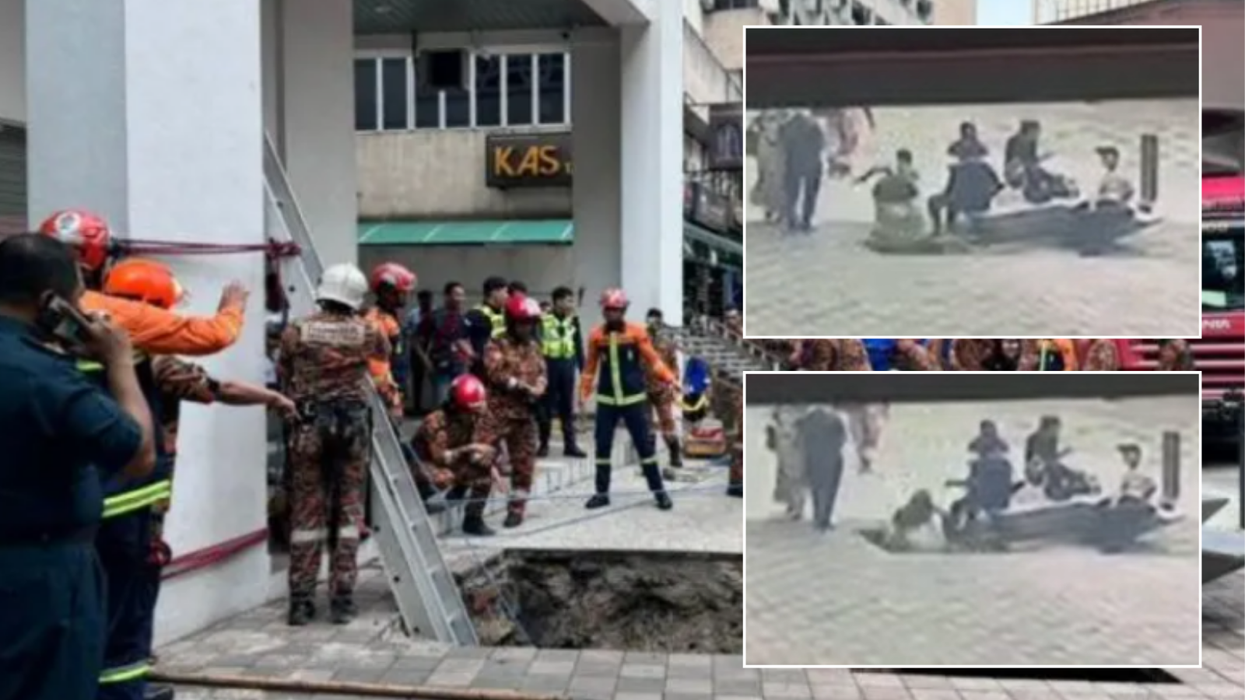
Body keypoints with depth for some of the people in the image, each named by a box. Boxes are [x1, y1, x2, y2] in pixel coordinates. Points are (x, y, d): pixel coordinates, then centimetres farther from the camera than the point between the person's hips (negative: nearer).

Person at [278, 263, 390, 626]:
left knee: (307, 511, 6)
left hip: (308, 425, 0)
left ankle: (301, 599, 8)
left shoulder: (295, 332, -1)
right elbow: (385, 354, 22)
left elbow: (284, 381, 6)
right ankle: (342, 598, 8)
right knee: (348, 510, 7)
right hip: (353, 424, 0)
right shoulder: (366, 332, 0)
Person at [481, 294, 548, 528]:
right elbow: (496, 373, -18)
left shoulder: (534, 347, 15)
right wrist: (522, 386, -18)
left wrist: (537, 390, -10)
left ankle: (517, 508, 19)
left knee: (524, 462, 8)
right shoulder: (496, 345, -5)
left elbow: (542, 374, 12)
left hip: (525, 412, 6)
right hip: (497, 411, -6)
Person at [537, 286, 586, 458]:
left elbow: (578, 345, 11)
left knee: (567, 406, 9)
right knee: (546, 406, 5)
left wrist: (582, 368, 9)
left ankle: (570, 444, 15)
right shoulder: (543, 318, -10)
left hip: (567, 365, 4)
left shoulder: (573, 320, 6)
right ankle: (543, 444, 15)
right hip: (548, 364, -4)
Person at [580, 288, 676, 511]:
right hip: (606, 400, 2)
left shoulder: (637, 332, -4)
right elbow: (590, 366, 9)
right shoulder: (596, 335, 1)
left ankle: (658, 490, 13)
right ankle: (602, 493, 16)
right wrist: (584, 391, 5)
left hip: (634, 398, -2)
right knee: (603, 445, 5)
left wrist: (669, 378, -16)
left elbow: (652, 359, -5)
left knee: (644, 444, 2)